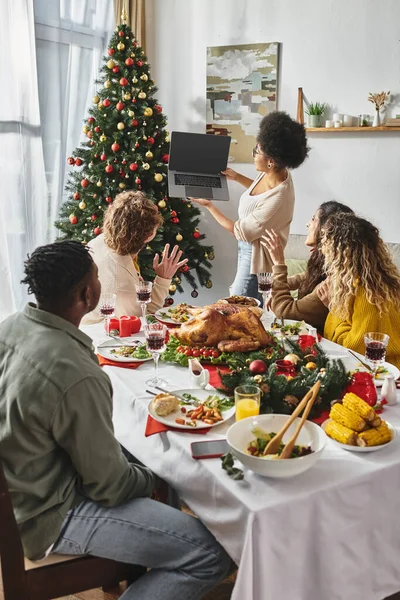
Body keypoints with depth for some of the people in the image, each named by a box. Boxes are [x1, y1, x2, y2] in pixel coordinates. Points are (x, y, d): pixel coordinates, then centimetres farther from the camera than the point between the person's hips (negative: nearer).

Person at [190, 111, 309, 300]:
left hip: (256, 255, -9)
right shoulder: (275, 173, -10)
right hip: (247, 247, 9)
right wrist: (237, 177, 8)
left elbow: (241, 232, -24)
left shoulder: (278, 199, -35)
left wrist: (209, 205, -18)